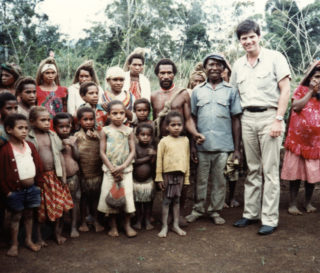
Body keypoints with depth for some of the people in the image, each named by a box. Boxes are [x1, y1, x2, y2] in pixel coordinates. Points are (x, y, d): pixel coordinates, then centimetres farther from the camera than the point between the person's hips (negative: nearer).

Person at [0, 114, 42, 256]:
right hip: (16, 190, -4)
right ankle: (14, 244, 23)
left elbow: (38, 165, 8)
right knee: (16, 216, 9)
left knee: (29, 214, 16)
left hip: (31, 188, 4)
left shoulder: (30, 146, 2)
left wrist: (38, 183, 6)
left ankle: (29, 240, 31)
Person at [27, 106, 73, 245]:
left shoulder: (53, 136, 4)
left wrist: (63, 175, 5)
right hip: (39, 177, -4)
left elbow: (60, 156, 8)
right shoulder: (29, 138, -8)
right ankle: (39, 236, 24)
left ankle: (58, 233, 27)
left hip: (55, 175, 4)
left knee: (60, 205, 9)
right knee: (40, 208, 7)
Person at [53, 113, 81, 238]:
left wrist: (72, 145, -16)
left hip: (73, 175, 1)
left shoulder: (73, 139, -2)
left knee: (74, 200, 8)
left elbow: (77, 157, -4)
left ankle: (74, 226, 21)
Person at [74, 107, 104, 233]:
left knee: (95, 196, 13)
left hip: (97, 172, 2)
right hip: (83, 172, -2)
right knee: (83, 197, 10)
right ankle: (83, 221, 25)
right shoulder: (77, 136, -8)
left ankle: (96, 220, 27)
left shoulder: (98, 134, 1)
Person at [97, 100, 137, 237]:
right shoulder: (105, 131, -1)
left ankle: (127, 225, 18)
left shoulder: (128, 131, 2)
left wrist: (122, 167, -13)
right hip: (110, 169, 0)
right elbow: (102, 152, -3)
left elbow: (132, 151, -1)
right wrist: (112, 169, -9)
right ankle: (113, 226, 20)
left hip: (126, 169, 1)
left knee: (127, 194, 1)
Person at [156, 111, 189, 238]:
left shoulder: (185, 140, 6)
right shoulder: (164, 141, -4)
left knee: (177, 200, 11)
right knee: (166, 200, 4)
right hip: (168, 174, -3)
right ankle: (164, 226, 12)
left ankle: (176, 225, 20)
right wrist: (159, 177, -5)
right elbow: (159, 160, -3)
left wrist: (187, 177, 10)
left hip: (180, 174, 3)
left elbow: (187, 159, 10)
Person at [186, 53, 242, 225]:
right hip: (202, 145, 1)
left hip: (223, 145, 0)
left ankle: (215, 211, 21)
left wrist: (237, 148, 1)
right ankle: (197, 210, 22)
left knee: (219, 180, 7)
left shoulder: (231, 91, 6)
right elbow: (192, 118, 9)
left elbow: (236, 120, 5)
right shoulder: (197, 91, 9)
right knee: (201, 180, 8)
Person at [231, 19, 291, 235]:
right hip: (247, 118, 5)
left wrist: (278, 119, -13)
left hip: (269, 116, -4)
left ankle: (270, 219, 4)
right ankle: (251, 213, 19)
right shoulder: (238, 65, 14)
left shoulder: (274, 58, 0)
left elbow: (285, 90, -5)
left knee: (270, 171, -2)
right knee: (253, 169, 11)